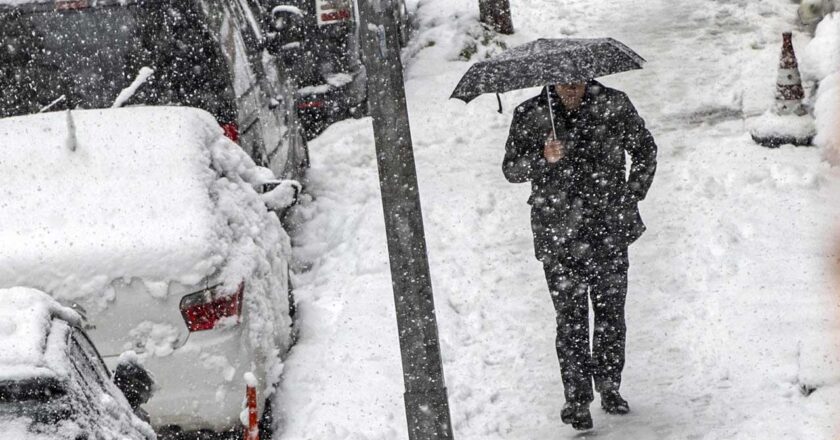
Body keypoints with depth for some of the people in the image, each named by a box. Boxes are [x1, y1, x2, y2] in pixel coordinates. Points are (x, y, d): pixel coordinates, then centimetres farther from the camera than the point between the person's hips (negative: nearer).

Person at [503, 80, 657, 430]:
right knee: (571, 320, -1)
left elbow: (645, 149, 13)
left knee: (611, 313, 8)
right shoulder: (529, 116, -2)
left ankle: (609, 388, 25)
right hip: (559, 237, -1)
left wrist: (631, 197, 6)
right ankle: (577, 400, 7)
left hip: (609, 231, 1)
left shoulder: (613, 105, 0)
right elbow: (510, 169, -2)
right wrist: (543, 159, -22)